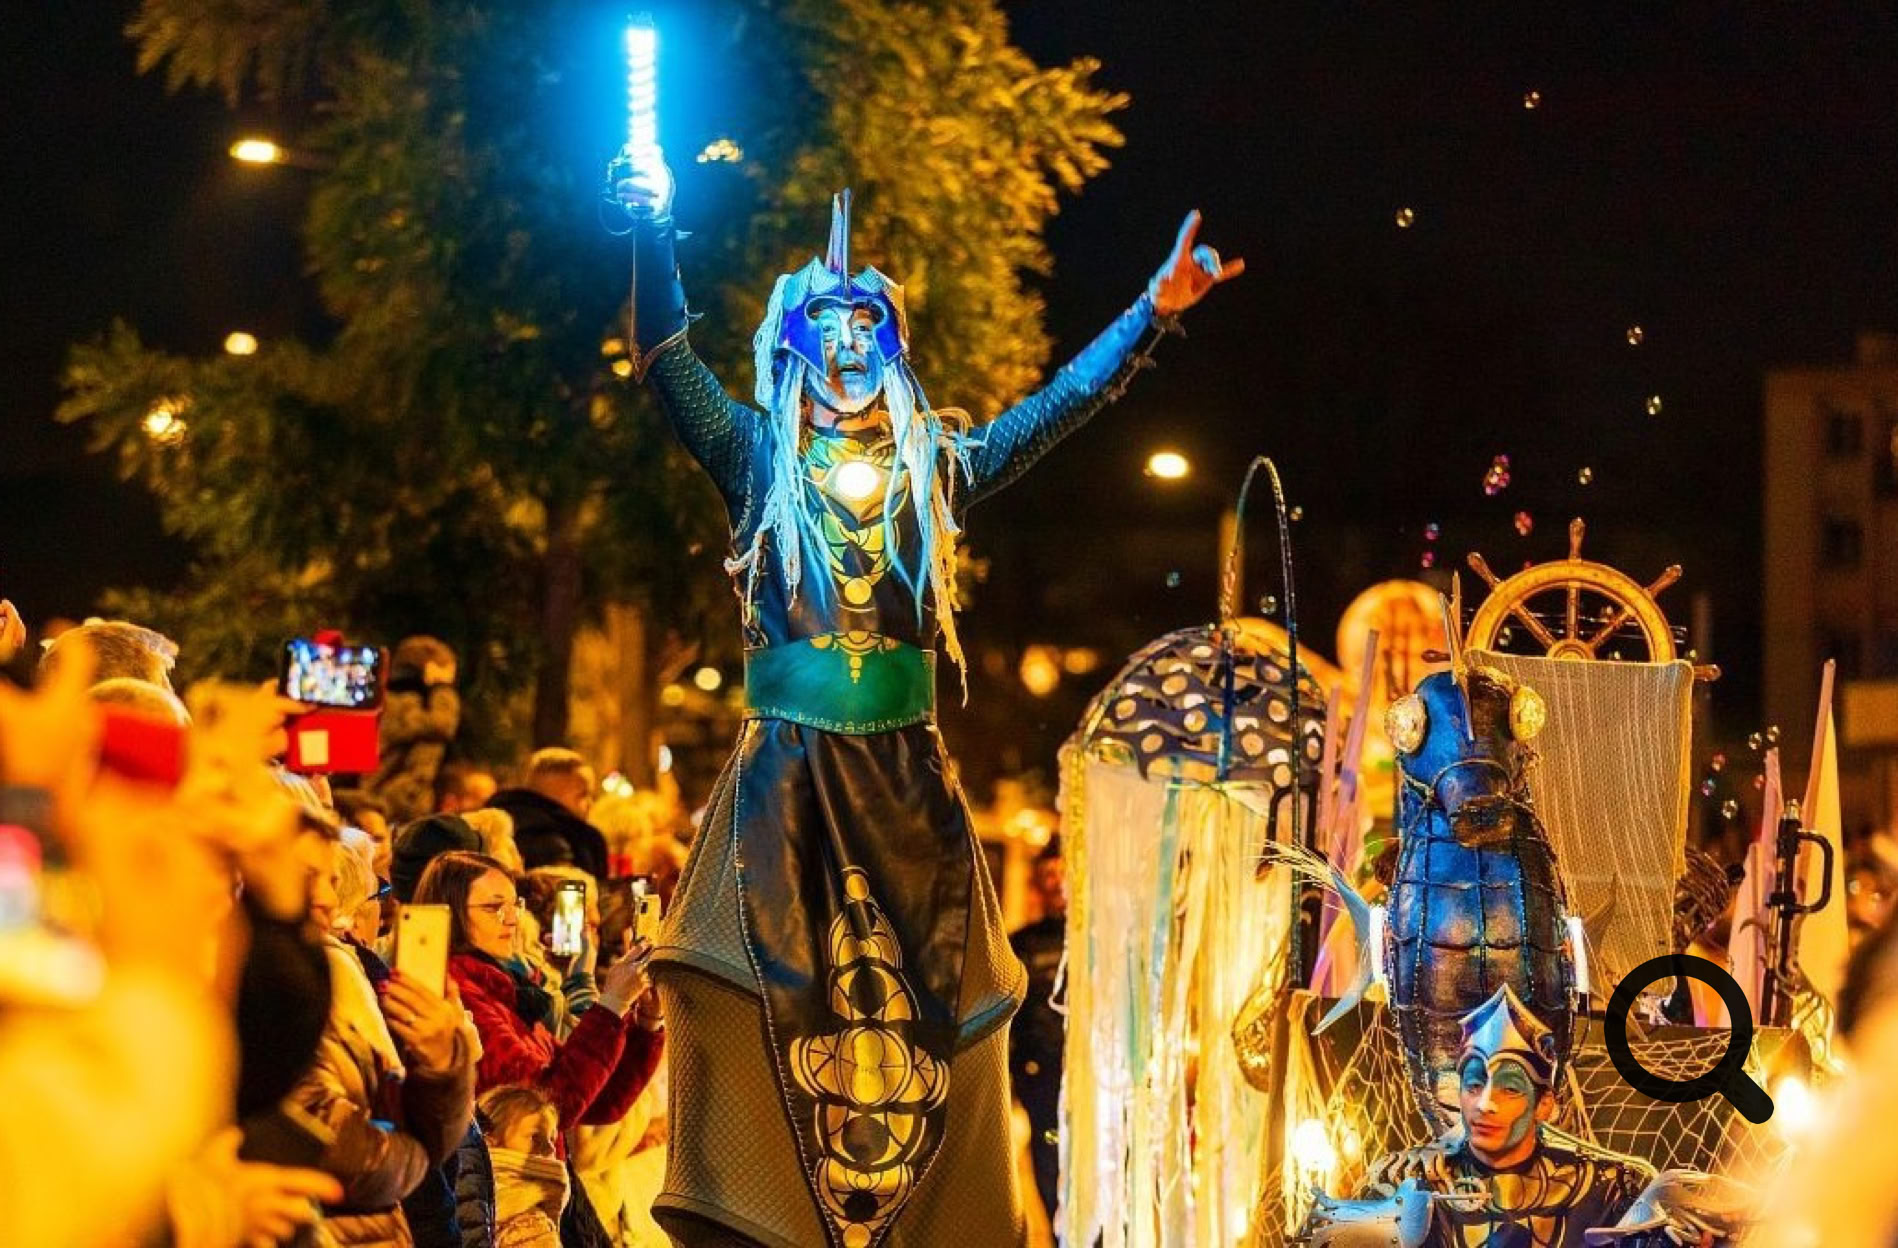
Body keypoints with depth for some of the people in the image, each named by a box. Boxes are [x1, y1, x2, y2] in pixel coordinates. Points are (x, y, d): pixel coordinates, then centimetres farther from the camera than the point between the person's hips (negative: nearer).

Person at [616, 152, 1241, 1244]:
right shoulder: (764, 459, 8)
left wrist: (1154, 311, 3)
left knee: (927, 1002, -1)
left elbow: (1062, 405, 10)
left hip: (906, 771, 2)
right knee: (767, 996, -10)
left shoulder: (935, 465, 12)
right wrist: (656, 234, -14)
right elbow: (669, 362, -1)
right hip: (786, 770, -2)